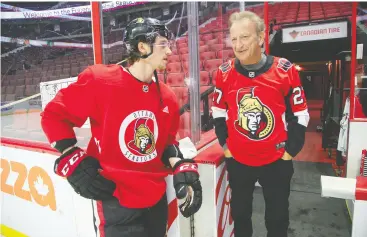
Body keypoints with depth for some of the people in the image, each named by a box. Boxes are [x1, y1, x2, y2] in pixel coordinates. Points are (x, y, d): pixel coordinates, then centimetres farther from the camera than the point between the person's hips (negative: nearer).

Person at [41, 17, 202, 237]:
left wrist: (182, 168, -3)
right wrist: (74, 162, -11)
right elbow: (54, 115, -6)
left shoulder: (168, 97, 1)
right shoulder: (100, 80, -16)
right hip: (115, 202, -6)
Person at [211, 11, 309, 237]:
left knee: (278, 217, 19)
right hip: (237, 160, 2)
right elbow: (218, 111, 5)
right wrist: (225, 144, 2)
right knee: (240, 213, 22)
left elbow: (300, 114, -4)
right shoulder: (224, 73, -8)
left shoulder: (285, 70, -13)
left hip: (277, 161, -1)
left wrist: (291, 150, -4)